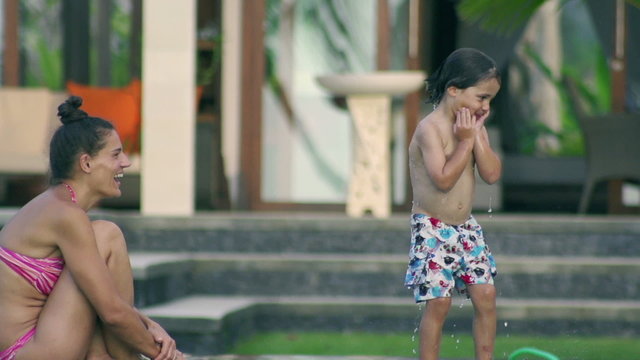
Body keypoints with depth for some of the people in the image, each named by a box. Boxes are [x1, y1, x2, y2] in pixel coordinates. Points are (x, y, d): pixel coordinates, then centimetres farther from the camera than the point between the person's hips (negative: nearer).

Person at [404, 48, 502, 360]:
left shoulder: (474, 127, 4)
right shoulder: (430, 129, -18)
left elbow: (492, 174, -6)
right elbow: (444, 179, -27)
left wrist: (477, 136, -12)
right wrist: (465, 141, -20)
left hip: (465, 227, 7)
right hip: (432, 229, -7)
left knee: (486, 296, 3)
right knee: (439, 302, -7)